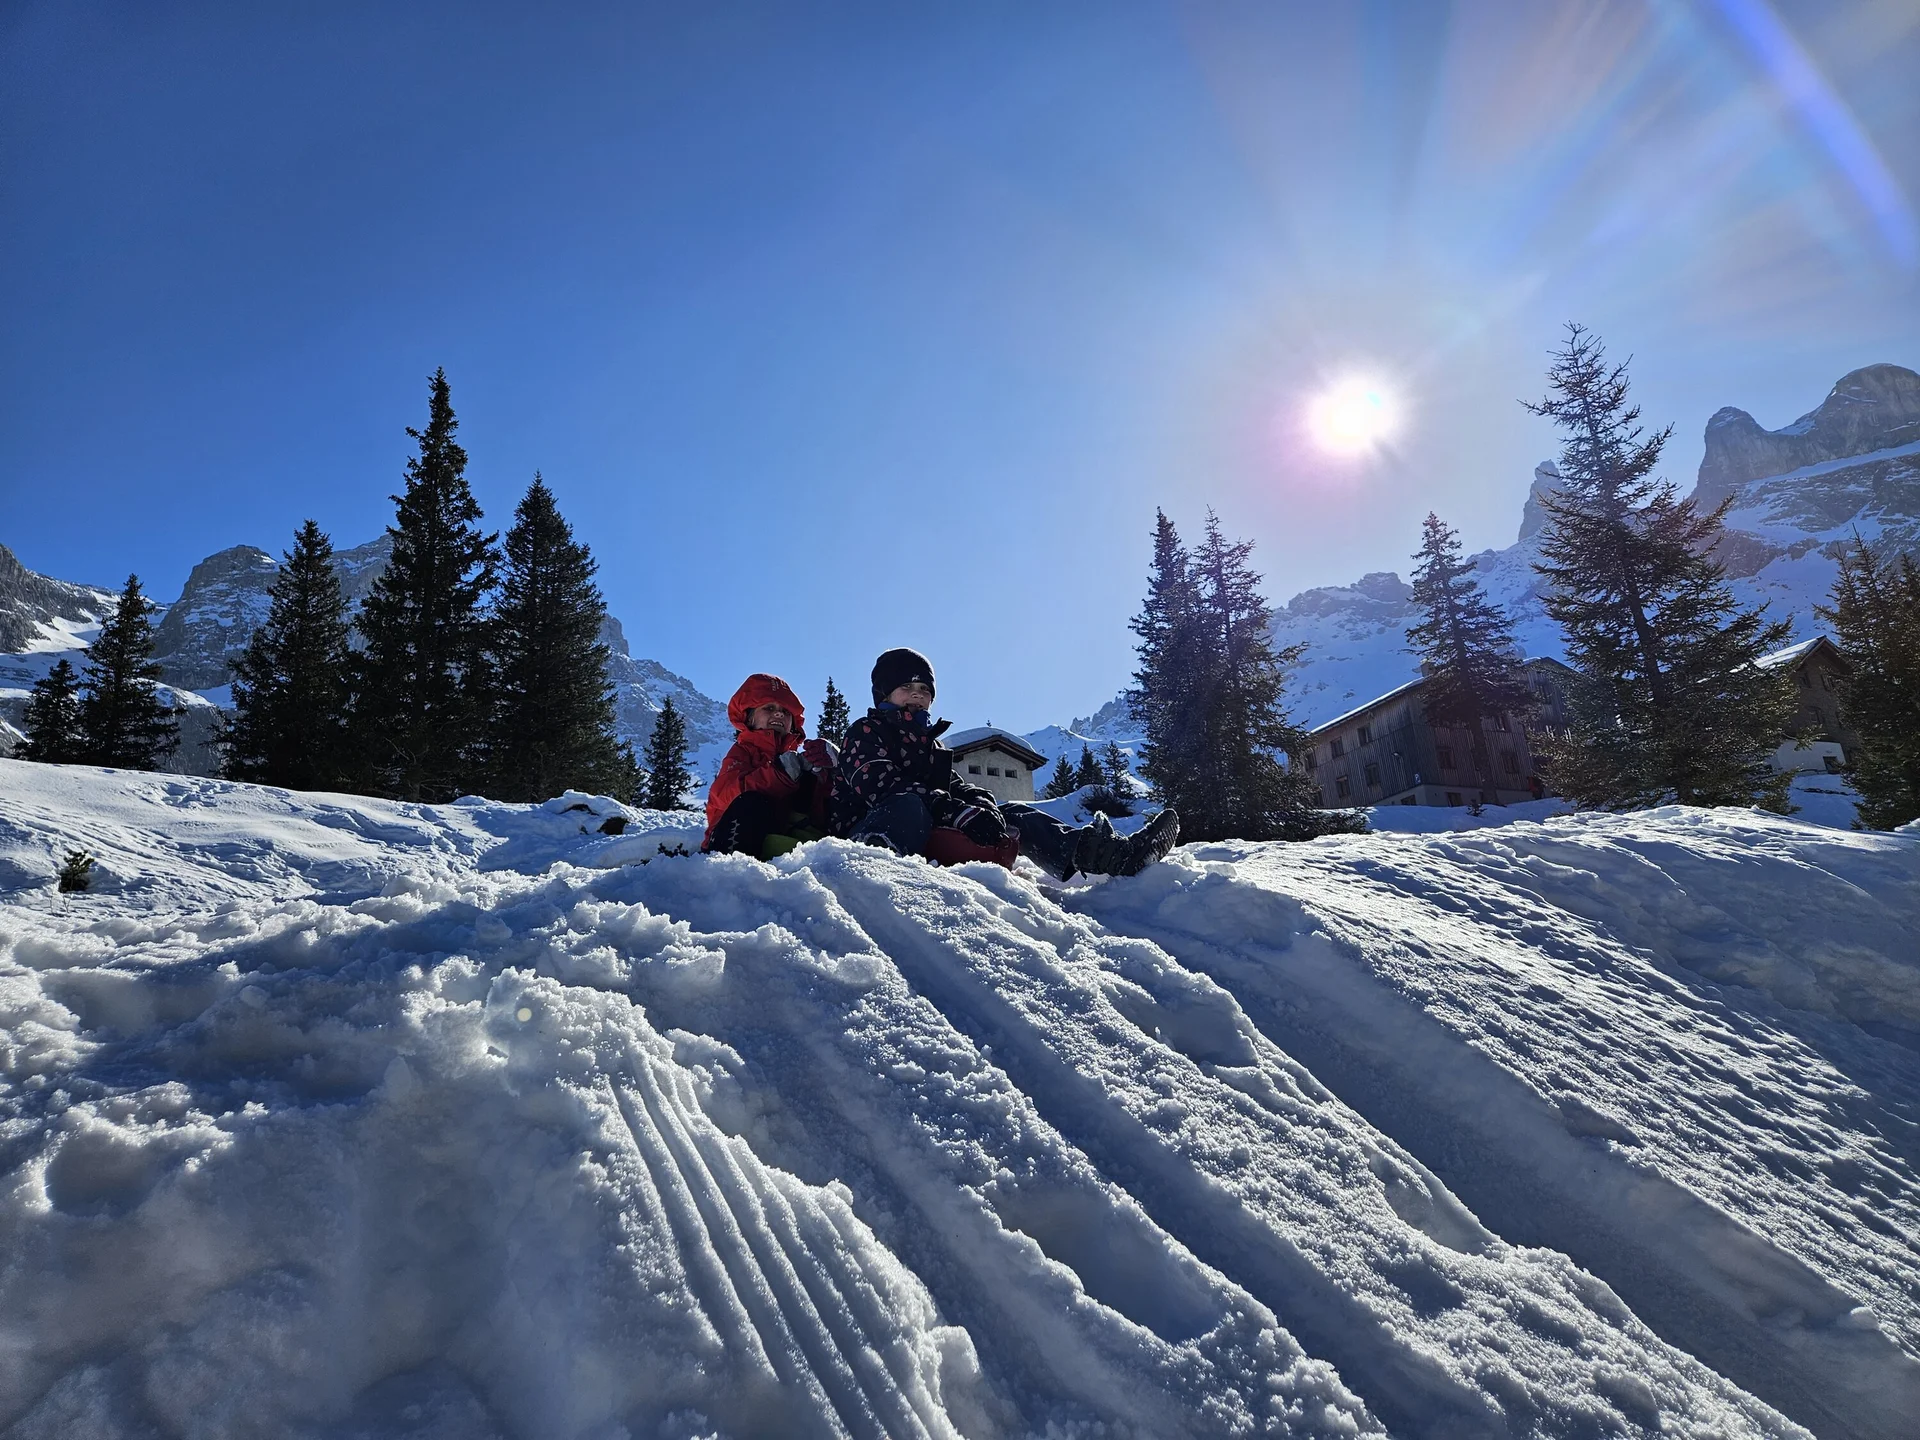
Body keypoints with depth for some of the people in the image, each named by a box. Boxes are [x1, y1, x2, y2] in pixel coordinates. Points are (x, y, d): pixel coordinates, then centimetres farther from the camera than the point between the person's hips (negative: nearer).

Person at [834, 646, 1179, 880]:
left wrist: (980, 801, -13)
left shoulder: (929, 742, 27)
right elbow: (880, 786, -18)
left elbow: (954, 786, 15)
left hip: (928, 838, 8)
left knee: (1011, 814, -2)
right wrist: (959, 812, -29)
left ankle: (1114, 854, -20)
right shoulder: (866, 732, 1)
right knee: (910, 806, -39)